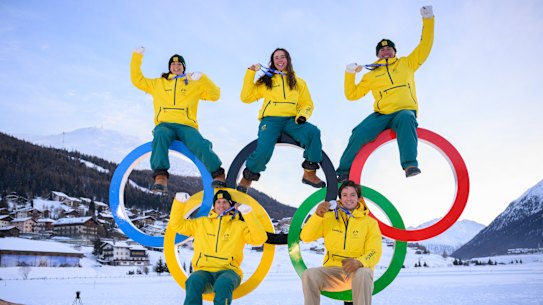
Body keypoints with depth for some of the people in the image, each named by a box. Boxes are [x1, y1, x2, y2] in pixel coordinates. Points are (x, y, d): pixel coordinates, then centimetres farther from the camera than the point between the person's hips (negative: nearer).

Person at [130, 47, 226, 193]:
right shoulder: (158, 83, 28)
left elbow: (215, 95, 12)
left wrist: (202, 78, -2)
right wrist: (137, 56, 23)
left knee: (200, 145, -32)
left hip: (187, 126, 0)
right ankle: (160, 177, -45)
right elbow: (137, 79, 27)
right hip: (164, 125, 0)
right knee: (160, 135, -38)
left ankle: (218, 175, -22)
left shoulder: (194, 84, 23)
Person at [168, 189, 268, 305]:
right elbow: (177, 224, 24)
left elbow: (260, 238, 0)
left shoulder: (240, 226, 14)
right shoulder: (201, 223, 21)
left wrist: (247, 213, -7)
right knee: (194, 281, -35)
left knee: (224, 283, -38)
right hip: (203, 271, 2)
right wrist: (179, 202, 13)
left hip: (228, 270, -1)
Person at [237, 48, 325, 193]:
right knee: (263, 151, -29)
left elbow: (307, 103, 18)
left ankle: (309, 173, -19)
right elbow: (246, 97, 12)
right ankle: (247, 178, -1)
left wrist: (302, 115, -5)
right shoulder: (265, 80, 19)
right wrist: (250, 74, 7)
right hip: (270, 119, -1)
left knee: (313, 132, -30)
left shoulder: (299, 82, 22)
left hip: (292, 120, 2)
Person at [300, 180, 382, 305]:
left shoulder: (370, 222, 8)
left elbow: (374, 252, -1)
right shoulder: (329, 218, 11)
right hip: (332, 270, 2)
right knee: (309, 275, -29)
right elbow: (305, 237, 6)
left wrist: (359, 262, -24)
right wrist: (317, 215, -11)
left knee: (363, 274, -37)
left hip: (357, 269, -1)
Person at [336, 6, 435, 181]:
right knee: (359, 134, -23)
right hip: (381, 115, 1)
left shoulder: (407, 64, 19)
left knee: (406, 119, -39)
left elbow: (425, 45, 15)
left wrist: (427, 19, 8)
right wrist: (350, 74, 4)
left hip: (405, 111, -1)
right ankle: (343, 171, -6)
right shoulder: (371, 75, 20)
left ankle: (410, 165, -44)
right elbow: (352, 95, 18)